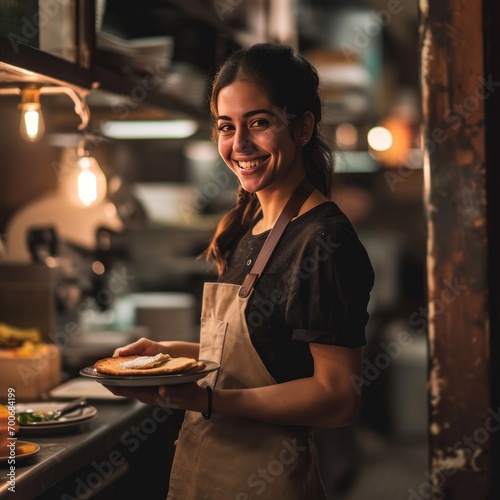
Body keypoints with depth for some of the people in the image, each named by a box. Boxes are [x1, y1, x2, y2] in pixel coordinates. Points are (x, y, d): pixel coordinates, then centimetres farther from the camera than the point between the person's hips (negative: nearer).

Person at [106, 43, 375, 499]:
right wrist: (167, 352, 5)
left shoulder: (324, 240, -20)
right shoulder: (250, 227, 7)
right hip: (201, 463, 8)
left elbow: (338, 396, -22)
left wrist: (208, 400, -29)